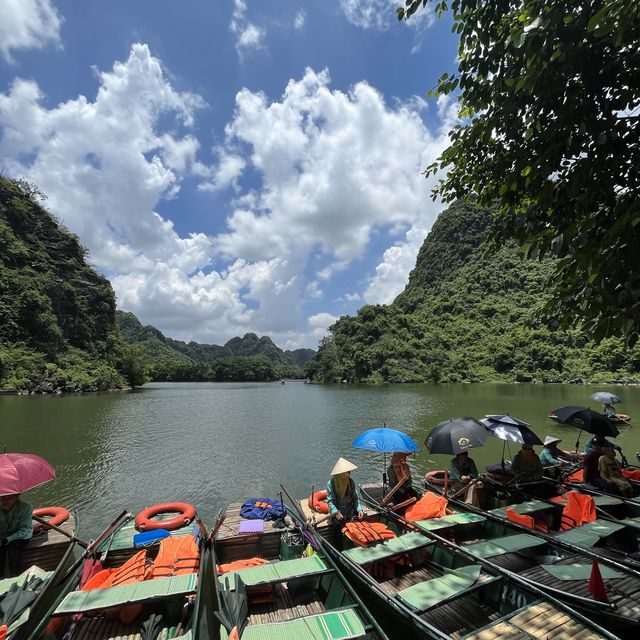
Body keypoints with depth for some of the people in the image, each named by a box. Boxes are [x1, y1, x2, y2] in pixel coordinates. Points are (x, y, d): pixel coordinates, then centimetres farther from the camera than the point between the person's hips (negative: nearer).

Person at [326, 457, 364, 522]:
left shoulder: (351, 482, -6)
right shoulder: (331, 484, -18)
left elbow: (355, 498, -1)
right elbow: (330, 500, -16)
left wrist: (359, 509, -15)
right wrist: (336, 512, -30)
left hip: (350, 510, 3)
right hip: (337, 509, -3)